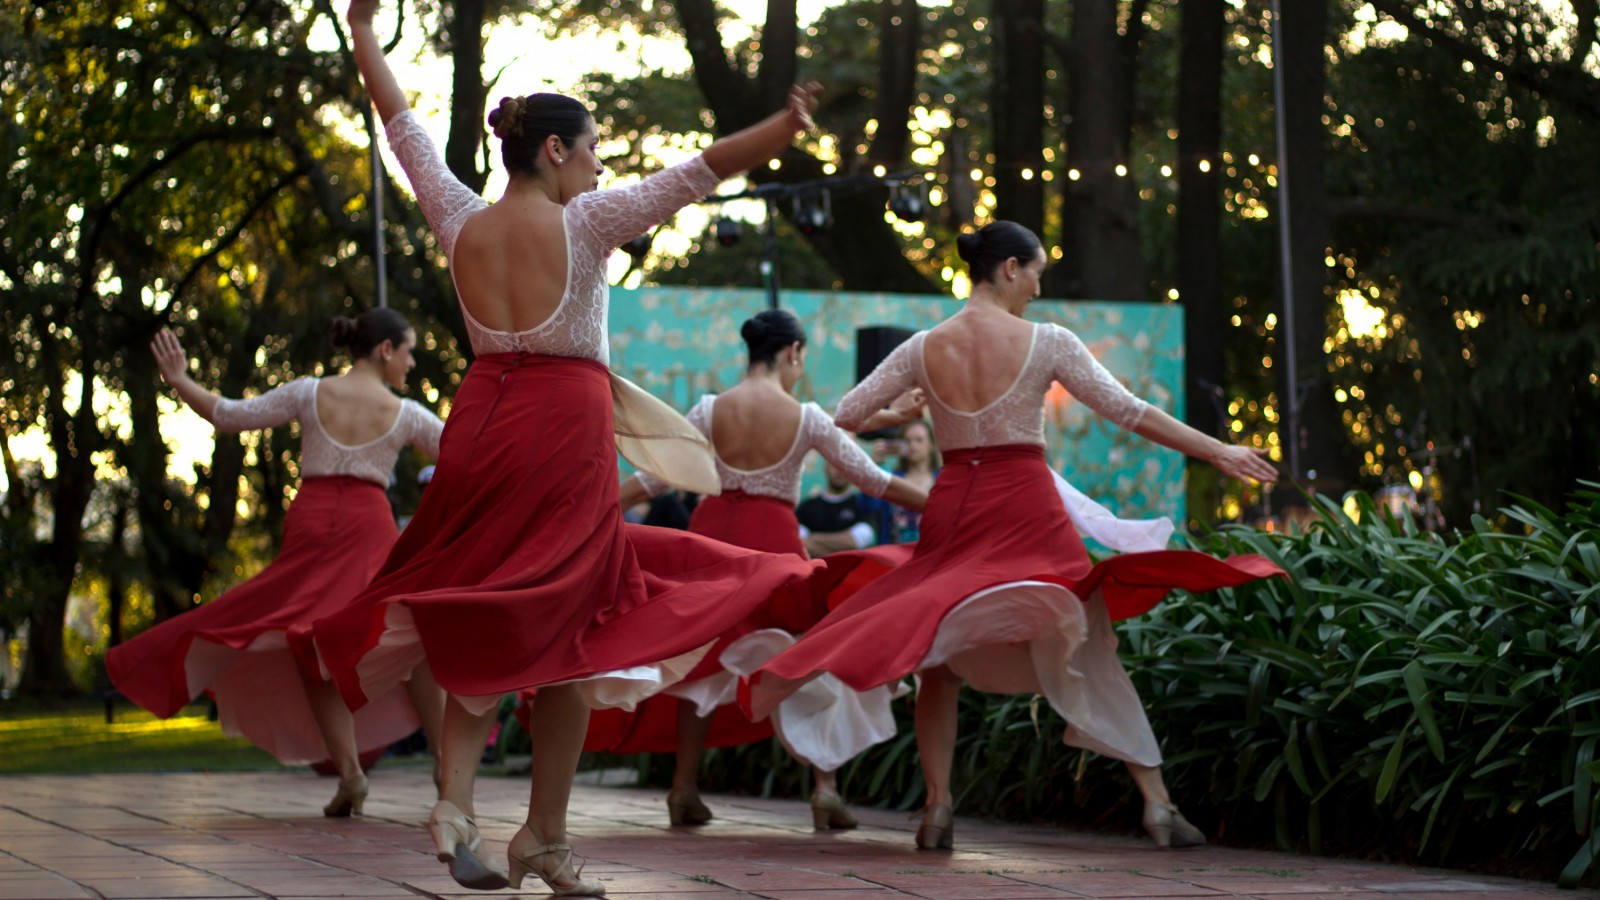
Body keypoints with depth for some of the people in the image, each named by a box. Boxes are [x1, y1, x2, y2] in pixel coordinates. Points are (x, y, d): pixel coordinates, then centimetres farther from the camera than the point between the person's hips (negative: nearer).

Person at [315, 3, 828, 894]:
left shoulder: (461, 220, 5)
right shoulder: (584, 222, -8)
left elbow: (404, 128, 18)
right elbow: (694, 175, -17)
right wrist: (781, 129, -22)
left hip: (481, 427, 5)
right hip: (566, 429, -5)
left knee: (477, 628, 11)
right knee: (567, 635, 3)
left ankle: (456, 799, -9)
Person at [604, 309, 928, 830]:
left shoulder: (710, 410, -2)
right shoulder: (807, 417, -6)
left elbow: (656, 478, 2)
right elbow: (871, 479, 0)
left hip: (712, 533, 2)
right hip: (774, 539, -2)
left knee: (703, 659, 14)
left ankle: (685, 790, 14)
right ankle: (826, 788, 4)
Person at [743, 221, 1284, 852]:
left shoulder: (923, 348, 2)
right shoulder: (1046, 342, -5)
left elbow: (846, 416, 7)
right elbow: (1129, 412, -5)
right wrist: (1218, 452, 1)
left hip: (953, 509, 2)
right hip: (1027, 509, -2)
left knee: (939, 663, 14)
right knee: (1092, 657, 8)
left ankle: (937, 807, 1)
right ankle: (1157, 803, 6)